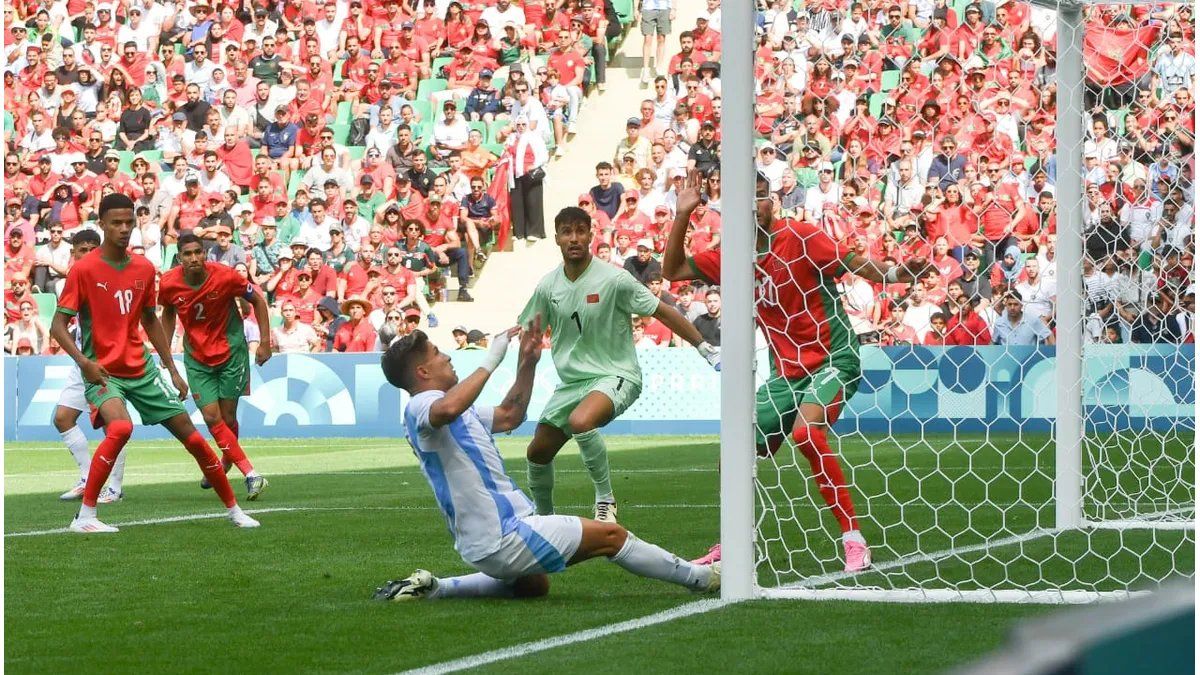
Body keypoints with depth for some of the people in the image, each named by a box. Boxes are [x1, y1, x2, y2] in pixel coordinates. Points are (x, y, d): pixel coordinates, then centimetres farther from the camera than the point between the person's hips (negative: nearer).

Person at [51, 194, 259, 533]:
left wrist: (173, 370, 16)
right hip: (103, 373, -5)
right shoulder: (84, 269, -10)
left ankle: (234, 509, 21)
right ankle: (84, 517, -25)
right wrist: (83, 361, -24)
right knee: (120, 427, -34)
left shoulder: (144, 268, 6)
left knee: (191, 436, 4)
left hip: (142, 370, 5)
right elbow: (58, 326, -10)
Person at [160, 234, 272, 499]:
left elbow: (257, 300, -4)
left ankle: (225, 464, 31)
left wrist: (265, 341, -6)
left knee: (227, 417, 2)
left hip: (231, 351, -2)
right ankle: (250, 475, -9)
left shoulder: (225, 276, -19)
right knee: (212, 418, -11)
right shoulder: (168, 284, -12)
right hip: (197, 356, 2)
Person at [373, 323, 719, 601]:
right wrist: (491, 360, -33)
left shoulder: (438, 406, 16)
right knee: (611, 536, -1)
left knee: (534, 585, 38)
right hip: (501, 538, -11)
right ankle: (700, 577, 13)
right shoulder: (420, 407, -15)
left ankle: (433, 587, 21)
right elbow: (447, 410, -42)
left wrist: (527, 362, 16)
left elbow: (509, 416, 27)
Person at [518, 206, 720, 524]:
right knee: (538, 451, 4)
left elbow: (663, 311, -9)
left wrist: (705, 348, -9)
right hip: (571, 381, 6)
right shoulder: (548, 286, 0)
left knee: (581, 421, -36)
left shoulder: (614, 280, -15)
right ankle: (544, 518, 31)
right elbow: (525, 330, 14)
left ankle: (605, 498, -18)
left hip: (616, 376, -6)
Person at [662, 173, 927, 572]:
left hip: (833, 360, -7)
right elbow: (673, 270, 13)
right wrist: (682, 215, 2)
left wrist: (895, 274, -35)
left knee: (805, 430, -32)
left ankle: (854, 539, -29)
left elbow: (856, 265, -16)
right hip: (786, 371, 7)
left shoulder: (799, 237, -11)